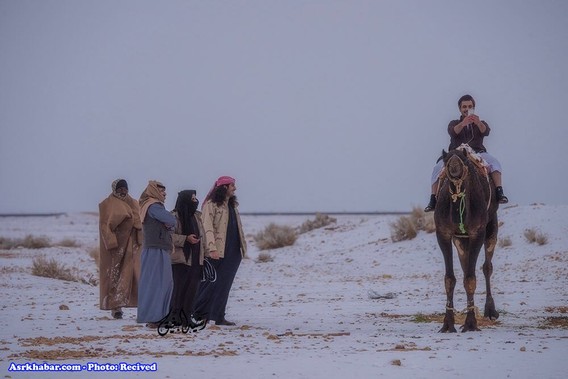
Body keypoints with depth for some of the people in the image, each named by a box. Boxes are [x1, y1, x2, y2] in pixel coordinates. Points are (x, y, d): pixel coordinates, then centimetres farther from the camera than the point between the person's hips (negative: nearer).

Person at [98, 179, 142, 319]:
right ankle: (115, 307, -1)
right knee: (114, 276, -3)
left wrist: (139, 242, 3)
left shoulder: (133, 204, 15)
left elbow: (139, 223, 14)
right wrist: (111, 242, -16)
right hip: (115, 245, -3)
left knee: (133, 273, -6)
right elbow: (105, 225, -5)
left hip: (131, 244, 3)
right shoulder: (107, 205, 2)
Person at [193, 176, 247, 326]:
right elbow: (207, 227, -15)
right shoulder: (211, 204, -7)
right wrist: (212, 248, -24)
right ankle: (198, 312, 7)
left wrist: (242, 245, 15)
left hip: (233, 251, 8)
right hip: (217, 252, -8)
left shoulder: (232, 205, 19)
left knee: (224, 284, 6)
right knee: (211, 283, -3)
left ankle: (218, 316, 8)